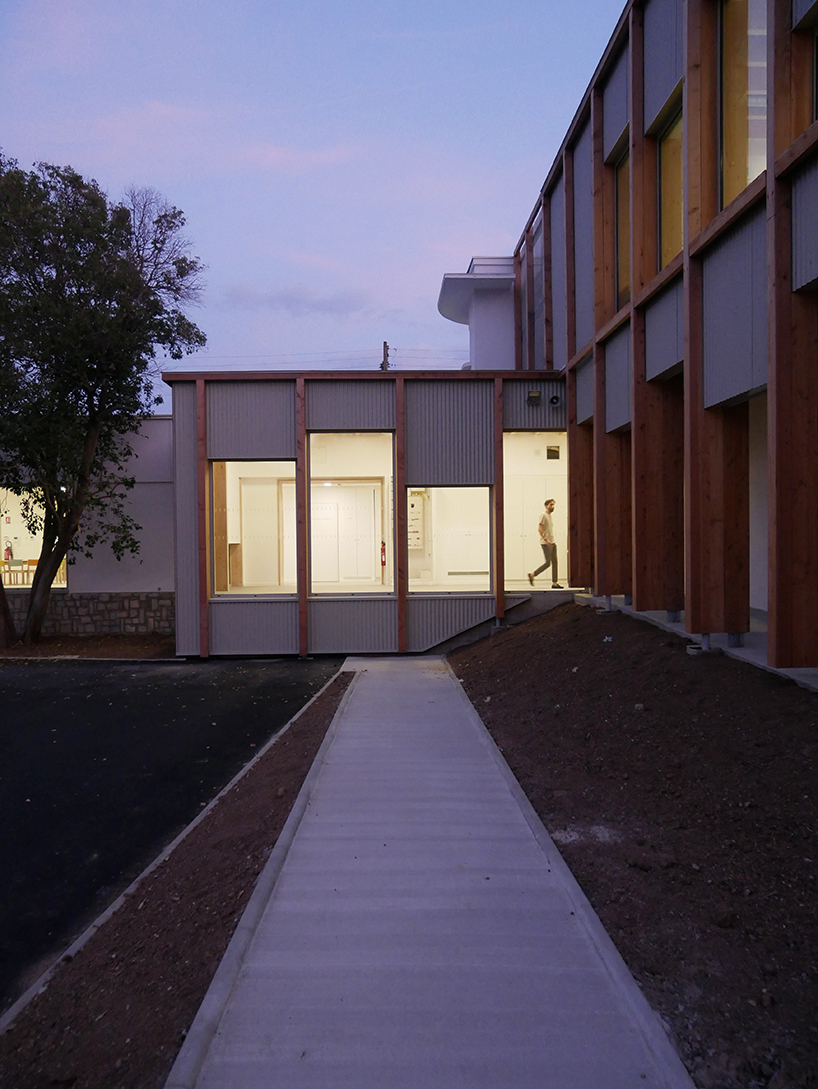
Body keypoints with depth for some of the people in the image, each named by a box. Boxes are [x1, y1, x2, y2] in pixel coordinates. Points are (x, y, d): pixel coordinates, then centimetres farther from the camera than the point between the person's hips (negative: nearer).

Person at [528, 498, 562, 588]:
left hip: (552, 543, 9)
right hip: (545, 543, -9)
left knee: (554, 562, 4)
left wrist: (553, 541, 17)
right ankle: (532, 575, 4)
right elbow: (539, 528, -20)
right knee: (548, 563, -9)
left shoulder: (550, 516, 19)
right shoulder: (543, 515, -10)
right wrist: (545, 540, -24)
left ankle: (554, 583, 4)